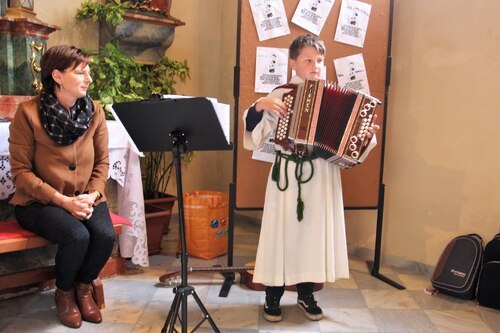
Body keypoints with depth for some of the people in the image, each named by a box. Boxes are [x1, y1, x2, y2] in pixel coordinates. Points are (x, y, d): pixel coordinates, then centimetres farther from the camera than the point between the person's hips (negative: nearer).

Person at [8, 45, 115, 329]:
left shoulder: (95, 111, 1)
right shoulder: (29, 112, -10)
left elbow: (102, 162, 5)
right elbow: (21, 171, -10)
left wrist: (93, 195, -13)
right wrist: (62, 200, -19)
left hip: (85, 198, 3)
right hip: (39, 201, -3)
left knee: (106, 235, -25)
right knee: (77, 236, -29)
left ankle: (84, 287, 9)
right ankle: (64, 293, 5)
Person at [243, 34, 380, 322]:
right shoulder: (281, 93, -1)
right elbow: (253, 129, -3)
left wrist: (366, 136, -12)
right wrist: (260, 105, -19)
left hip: (323, 176, 3)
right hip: (288, 173, -2)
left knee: (316, 230, 9)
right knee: (282, 230, 3)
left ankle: (306, 294, 27)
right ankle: (273, 296, 19)